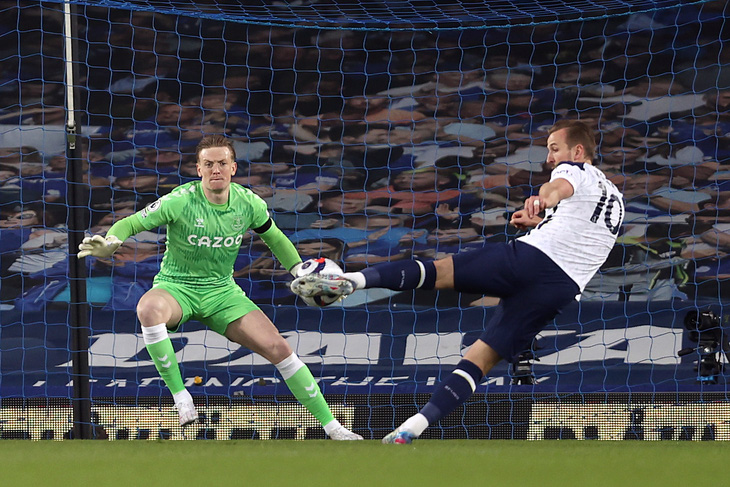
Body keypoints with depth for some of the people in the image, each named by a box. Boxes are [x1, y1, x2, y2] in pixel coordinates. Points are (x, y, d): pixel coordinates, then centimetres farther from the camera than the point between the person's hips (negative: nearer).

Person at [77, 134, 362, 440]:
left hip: (222, 291, 3)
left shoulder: (249, 203, -4)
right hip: (176, 287, -3)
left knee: (278, 348, -13)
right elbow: (129, 224, -13)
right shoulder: (180, 201, -17)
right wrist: (109, 244, -34)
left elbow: (273, 237, 17)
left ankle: (332, 427, 0)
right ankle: (179, 395, -25)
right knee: (148, 309, -40)